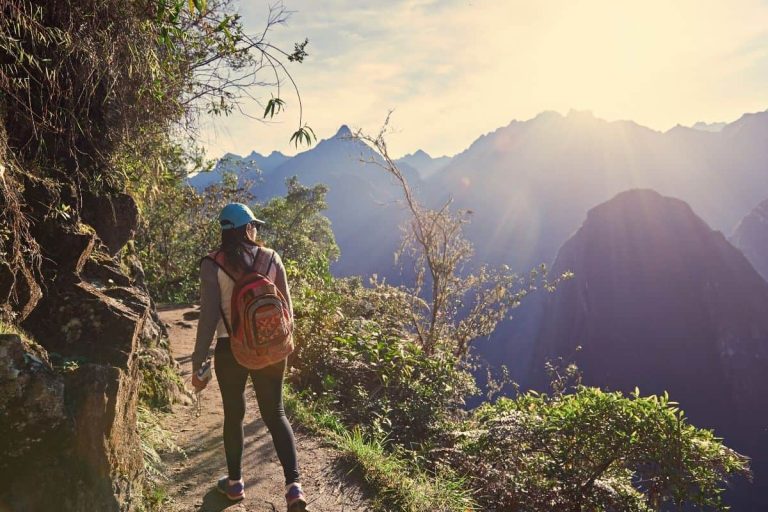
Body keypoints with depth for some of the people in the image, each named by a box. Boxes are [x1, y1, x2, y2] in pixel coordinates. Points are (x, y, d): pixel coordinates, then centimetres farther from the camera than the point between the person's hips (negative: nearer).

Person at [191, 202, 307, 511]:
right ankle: (293, 486, 4)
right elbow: (286, 307, -1)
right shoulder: (271, 258, -5)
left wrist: (198, 364, -4)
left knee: (234, 415, 18)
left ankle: (235, 483, 35)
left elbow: (208, 317, -12)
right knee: (275, 415, 14)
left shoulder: (213, 265, -11)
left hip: (231, 350, -1)